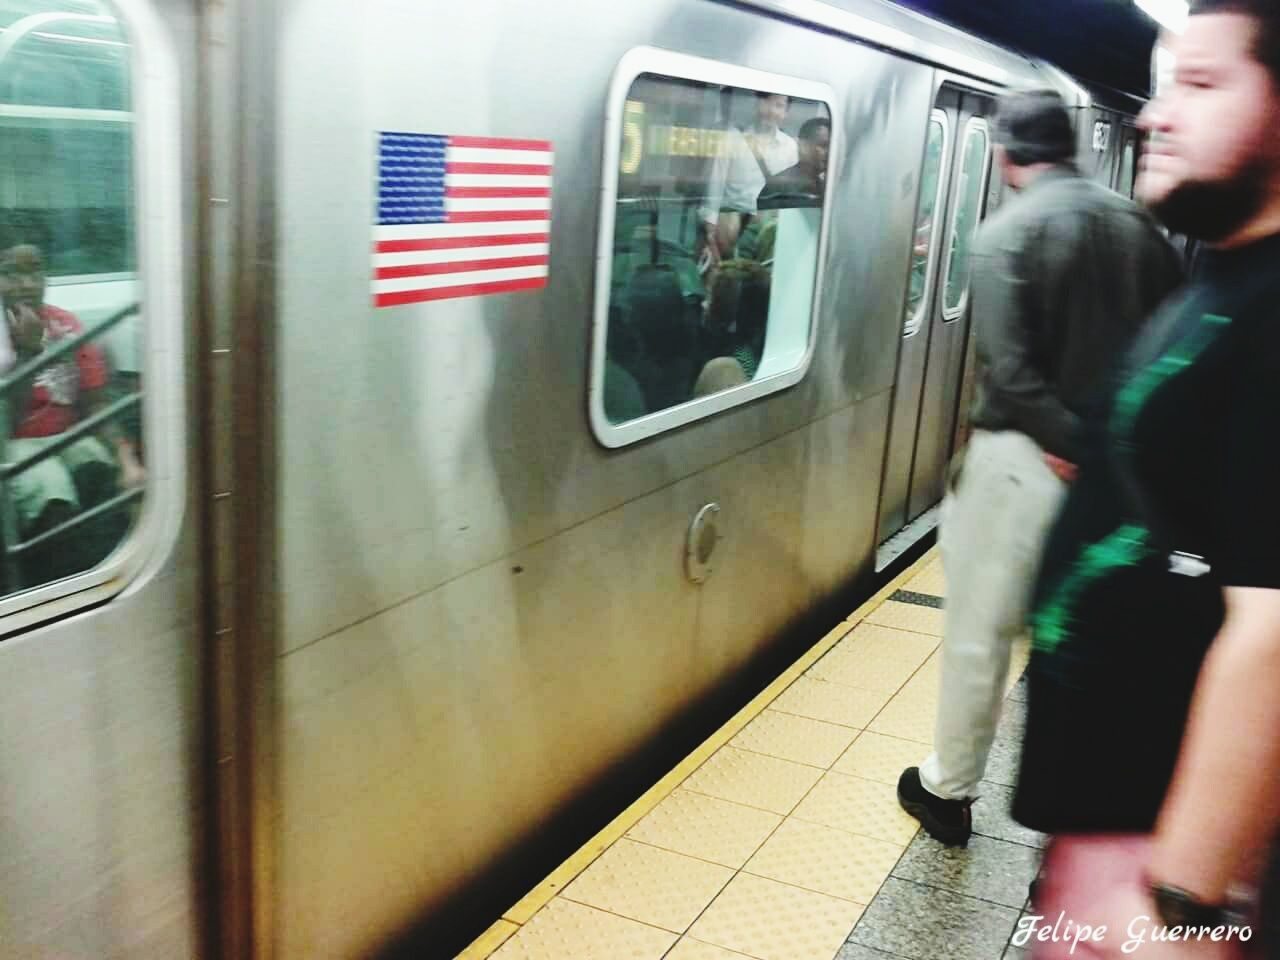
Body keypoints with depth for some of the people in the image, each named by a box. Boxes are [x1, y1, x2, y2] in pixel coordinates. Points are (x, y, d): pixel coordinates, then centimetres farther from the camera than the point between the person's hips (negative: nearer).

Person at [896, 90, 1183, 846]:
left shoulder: (1007, 233, -11)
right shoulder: (1136, 223, 6)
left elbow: (1009, 368, -22)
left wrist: (1069, 444, -16)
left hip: (1029, 457, -5)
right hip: (1118, 460, 5)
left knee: (981, 631, 9)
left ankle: (949, 790, 24)